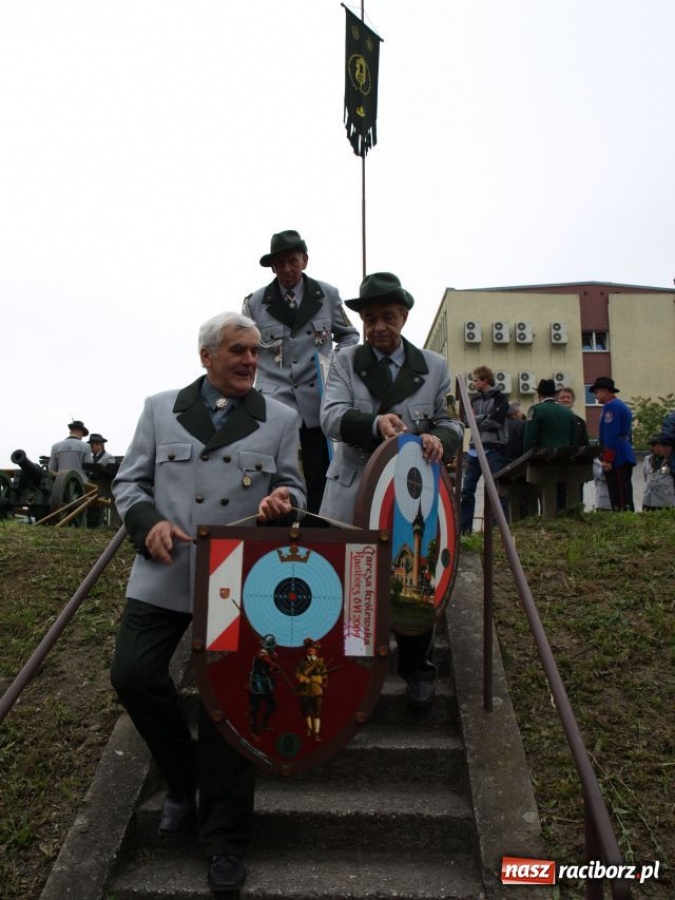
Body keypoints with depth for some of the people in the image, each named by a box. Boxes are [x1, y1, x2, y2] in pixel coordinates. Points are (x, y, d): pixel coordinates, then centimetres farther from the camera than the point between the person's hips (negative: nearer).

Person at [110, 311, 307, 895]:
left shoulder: (281, 418, 6)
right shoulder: (161, 409, 7)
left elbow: (294, 489, 9)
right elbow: (129, 481, 9)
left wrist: (282, 502, -15)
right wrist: (148, 521, -12)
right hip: (164, 576, 2)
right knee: (133, 674, -5)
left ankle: (225, 844, 21)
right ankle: (183, 781, 25)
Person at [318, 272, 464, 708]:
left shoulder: (434, 365, 8)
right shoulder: (345, 360, 4)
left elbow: (449, 420, 12)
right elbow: (332, 416, -10)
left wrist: (440, 437, -14)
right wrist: (375, 423, -30)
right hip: (354, 495, 0)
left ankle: (417, 670, 30)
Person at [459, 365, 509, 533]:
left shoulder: (500, 398, 0)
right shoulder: (475, 399, 18)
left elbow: (495, 421, -13)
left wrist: (476, 420, -2)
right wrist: (483, 418, -8)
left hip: (493, 449, -6)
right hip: (475, 448, 6)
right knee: (467, 490, 6)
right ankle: (464, 526, 12)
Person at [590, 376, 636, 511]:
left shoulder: (610, 406, -9)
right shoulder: (621, 405, 22)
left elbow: (611, 435, -18)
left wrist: (606, 459, -18)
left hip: (616, 459, -10)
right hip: (624, 457, 10)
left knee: (621, 499, -11)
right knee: (624, 496, 7)